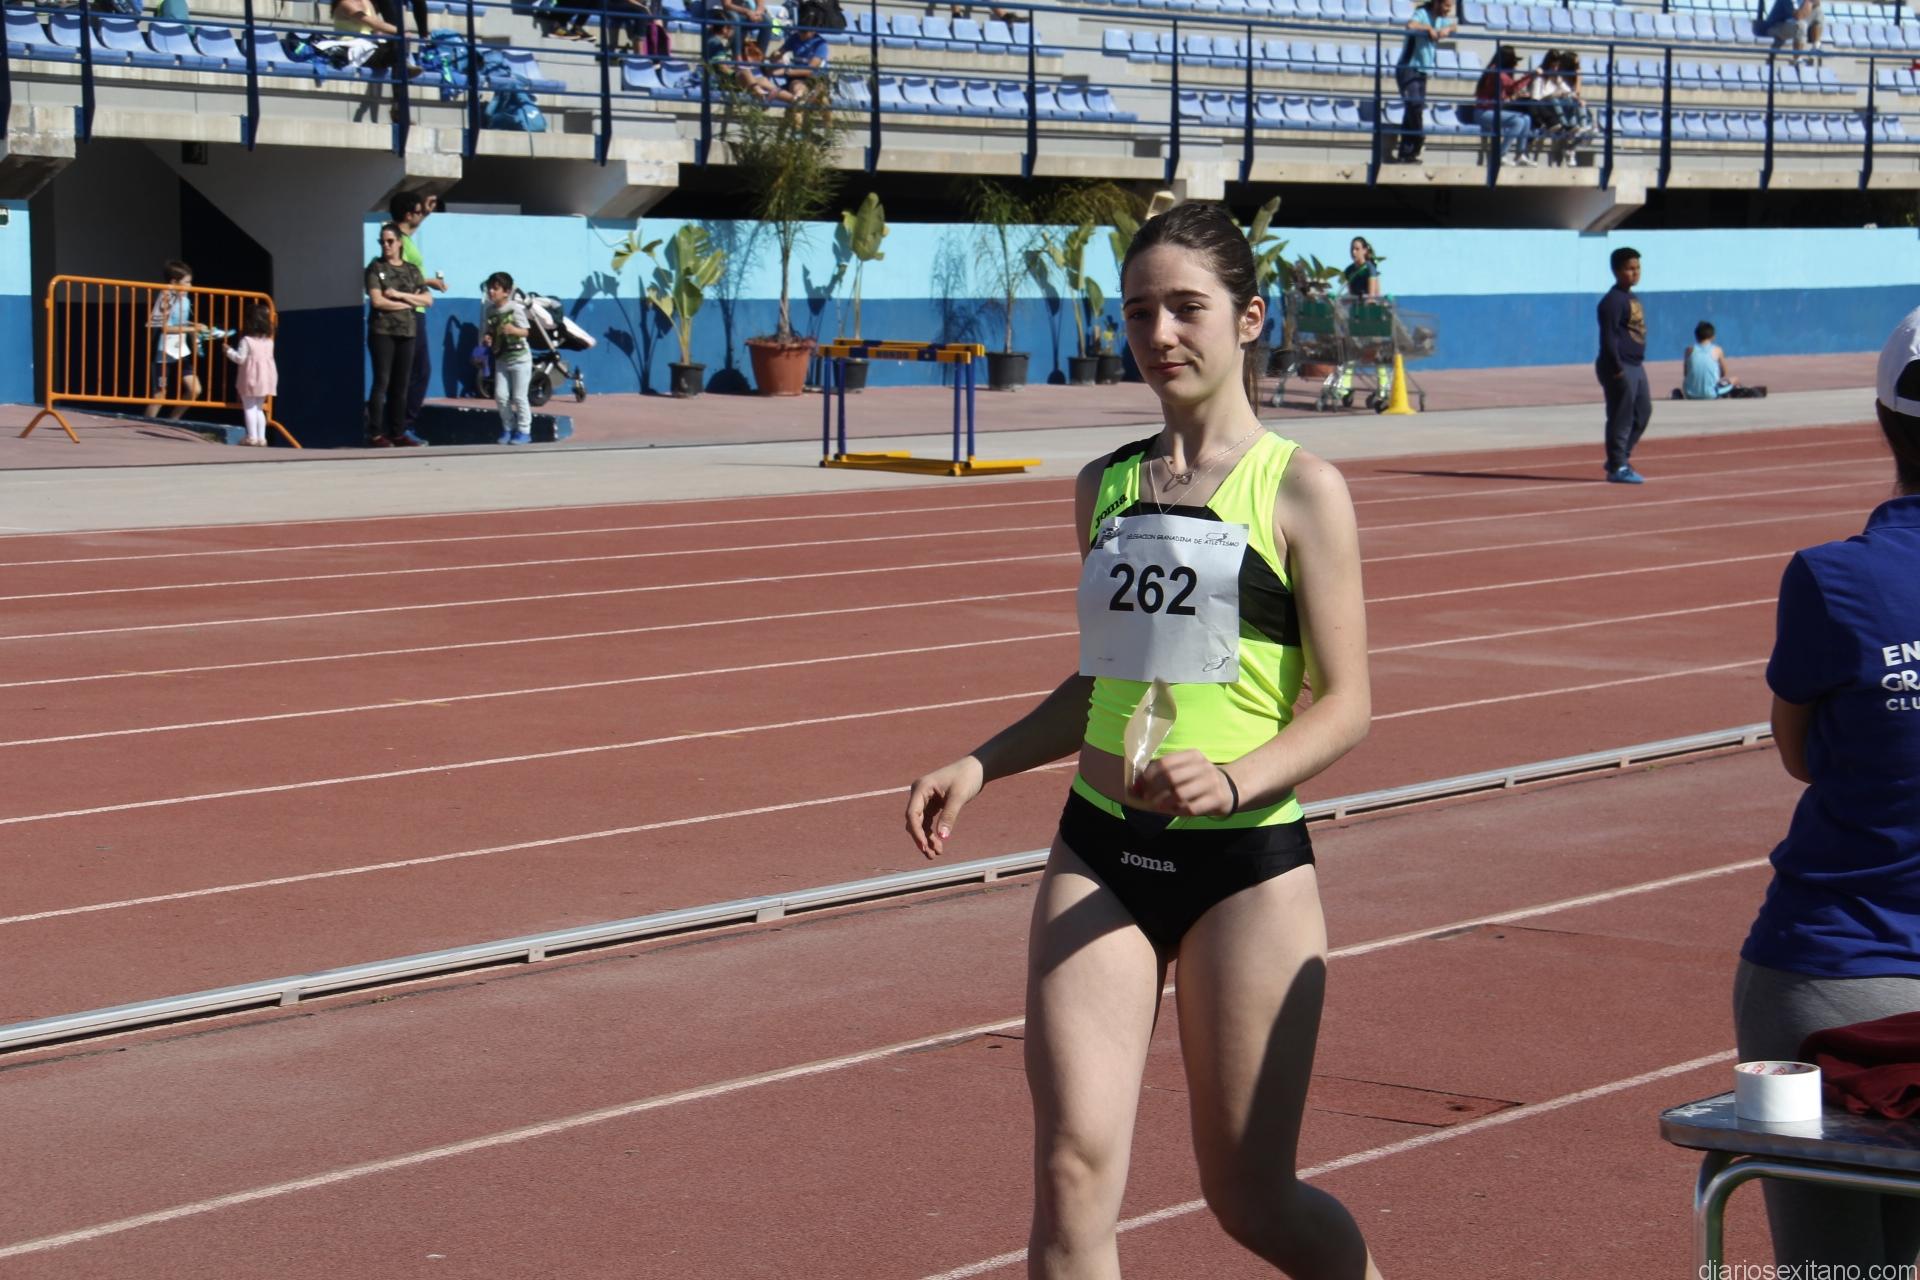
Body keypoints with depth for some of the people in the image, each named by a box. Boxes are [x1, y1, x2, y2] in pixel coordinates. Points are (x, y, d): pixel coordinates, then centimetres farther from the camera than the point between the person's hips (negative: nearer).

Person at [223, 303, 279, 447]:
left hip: (251, 378, -6)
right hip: (267, 377, 6)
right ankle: (261, 437, 9)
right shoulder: (268, 341, 6)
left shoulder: (246, 340, -11)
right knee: (259, 408, 14)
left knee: (249, 407, 1)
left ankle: (252, 437, -5)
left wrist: (229, 350, 4)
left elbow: (240, 358, -12)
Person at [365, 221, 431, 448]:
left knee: (401, 384, 3)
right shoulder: (376, 267, 4)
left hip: (406, 331, 4)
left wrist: (400, 295, -7)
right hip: (382, 331, -4)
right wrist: (410, 302, -3)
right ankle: (376, 433, -8)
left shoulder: (412, 270, 14)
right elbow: (377, 301, -8)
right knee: (382, 382, -8)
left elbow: (428, 300, 5)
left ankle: (398, 432, 8)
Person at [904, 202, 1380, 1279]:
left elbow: (1346, 705, -7)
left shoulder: (1301, 490, -5)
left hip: (1249, 864, -4)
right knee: (1073, 1170, -9)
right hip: (1100, 856, 4)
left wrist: (1232, 779, -24)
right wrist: (982, 765, 7)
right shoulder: (1106, 487, 11)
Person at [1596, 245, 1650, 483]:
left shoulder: (1631, 298, 16)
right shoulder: (1613, 300, -14)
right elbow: (1608, 338, -19)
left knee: (1643, 412, 15)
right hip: (1619, 368, -10)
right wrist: (1617, 369, -22)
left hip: (1635, 366, 10)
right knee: (1621, 418, -5)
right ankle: (1617, 467, 1)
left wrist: (1637, 363, 16)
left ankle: (1620, 458, 24)